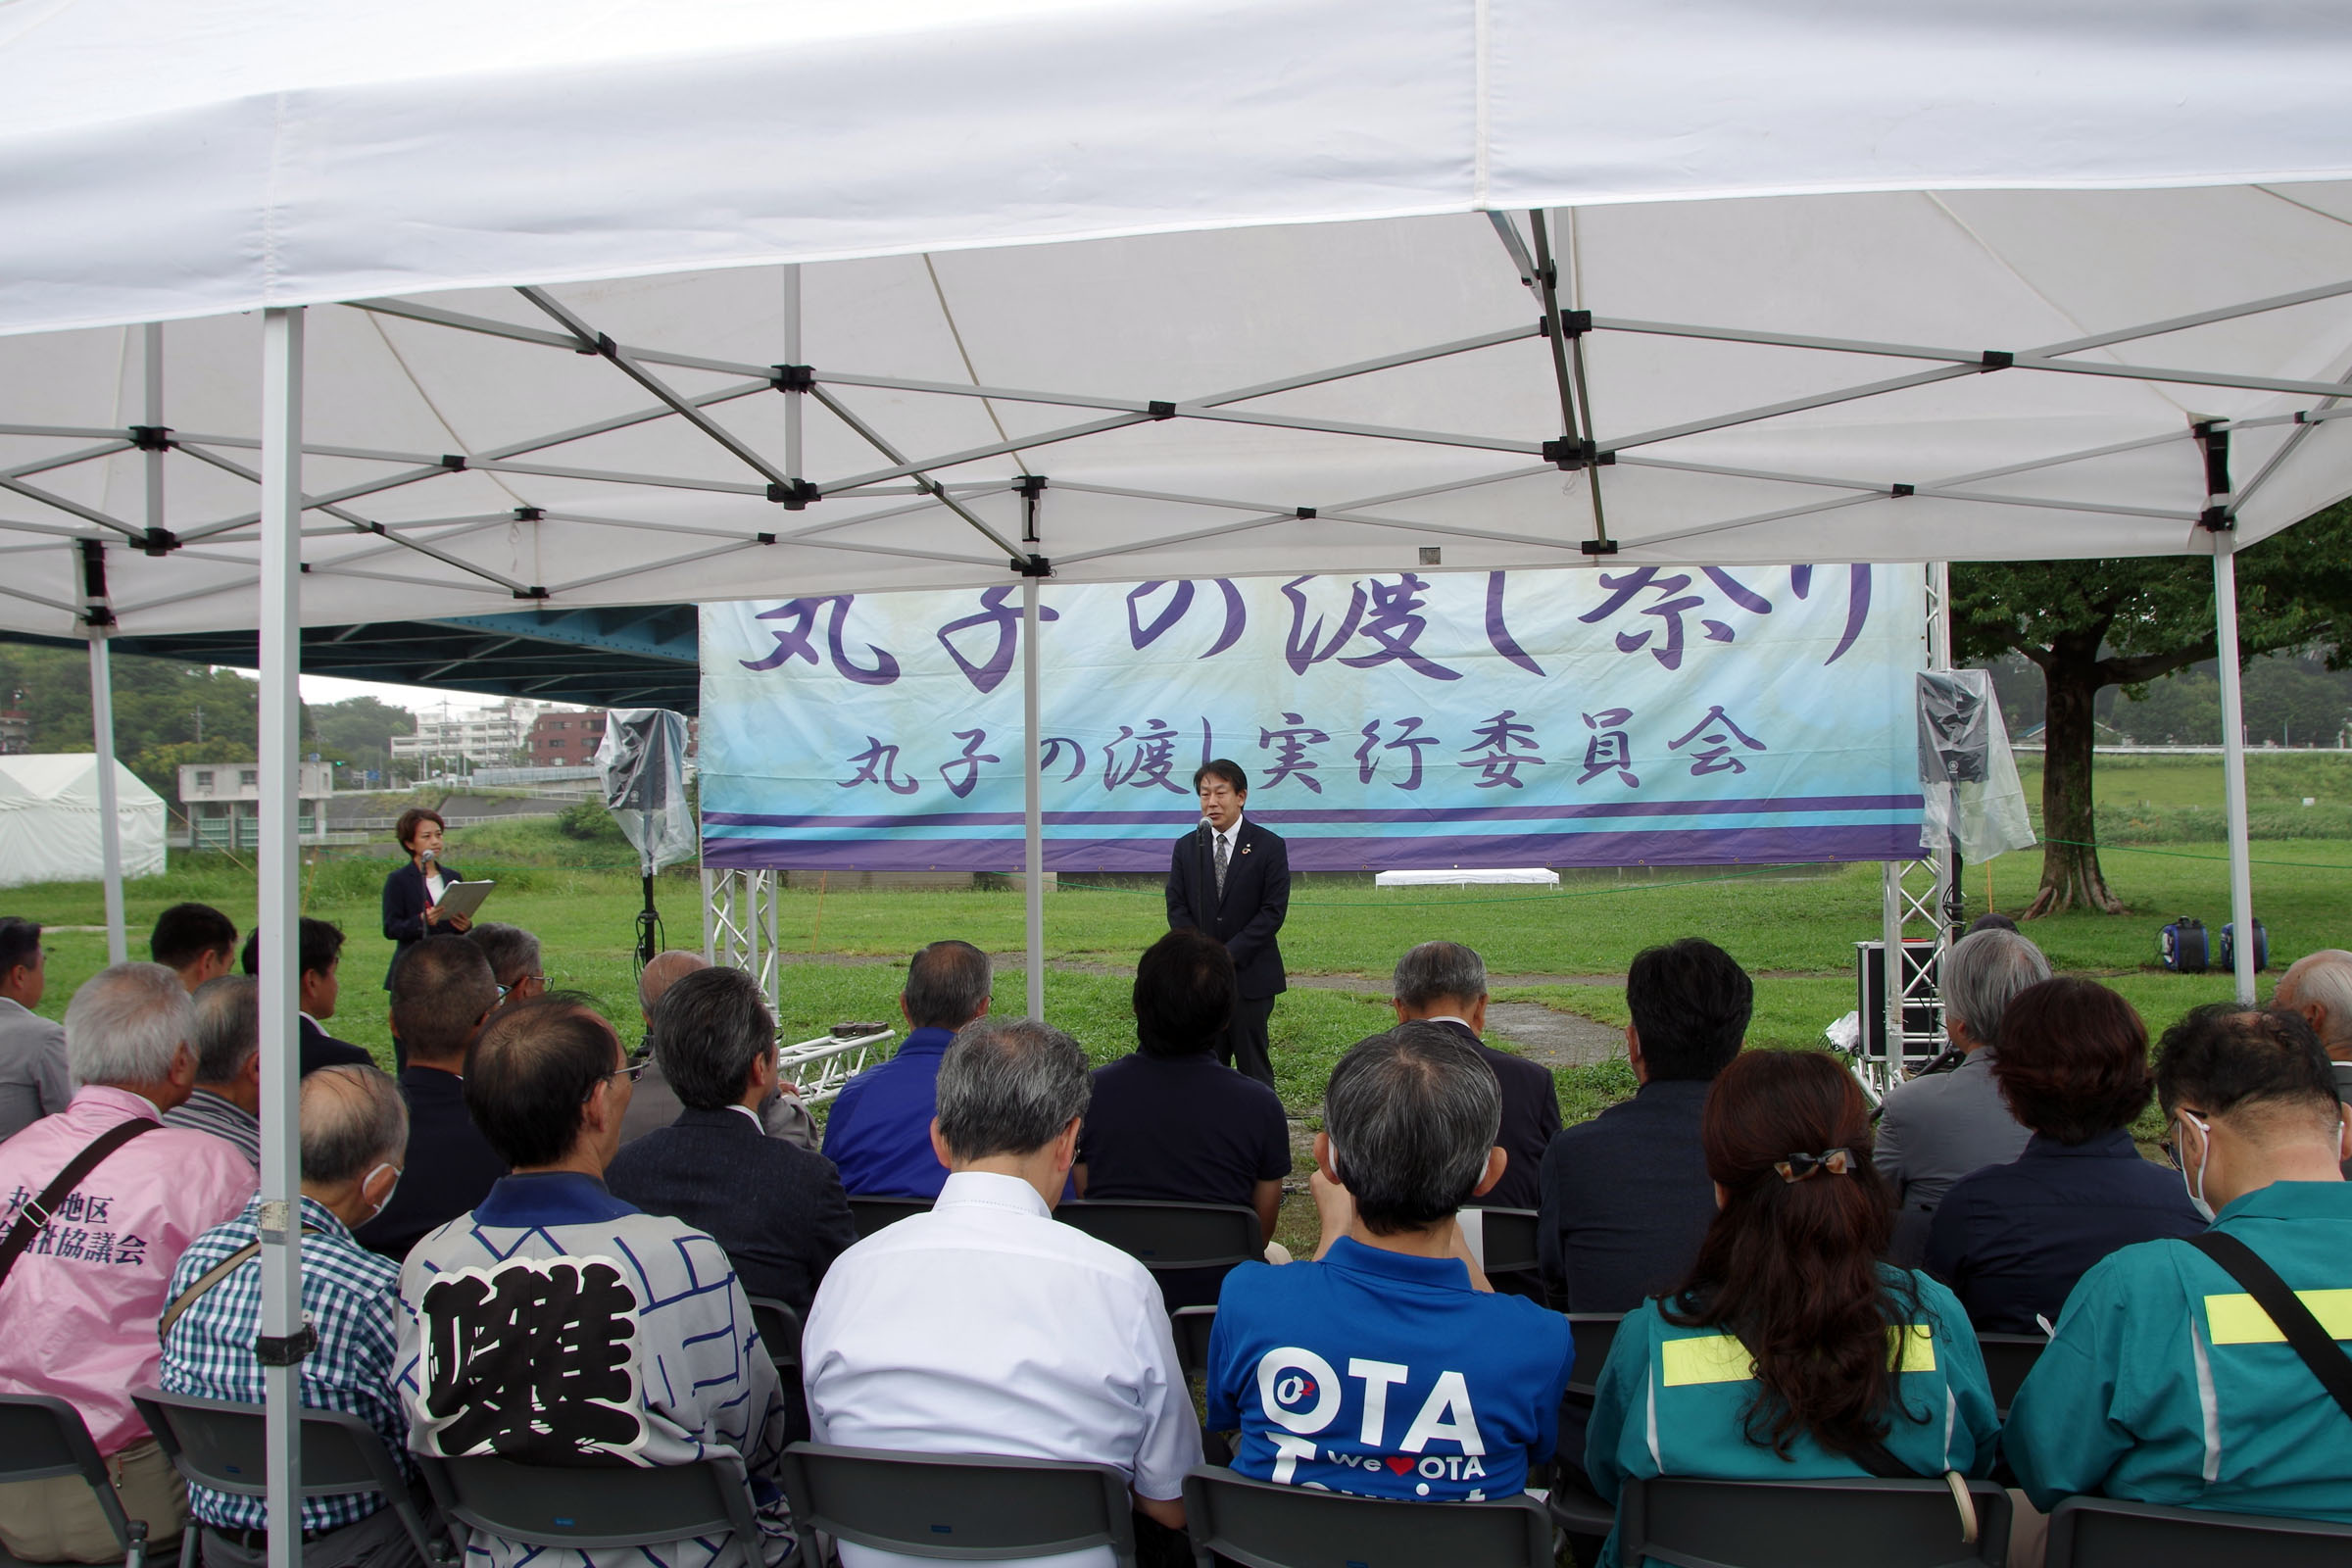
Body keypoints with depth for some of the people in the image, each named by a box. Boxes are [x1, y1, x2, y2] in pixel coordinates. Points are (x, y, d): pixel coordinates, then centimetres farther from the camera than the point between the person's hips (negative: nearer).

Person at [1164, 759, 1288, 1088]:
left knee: (1254, 1066, 2)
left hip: (1250, 975, -3)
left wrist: (1228, 954, -14)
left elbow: (1274, 910, -7)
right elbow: (1177, 907, 6)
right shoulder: (1186, 847, 8)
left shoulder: (1269, 846, -2)